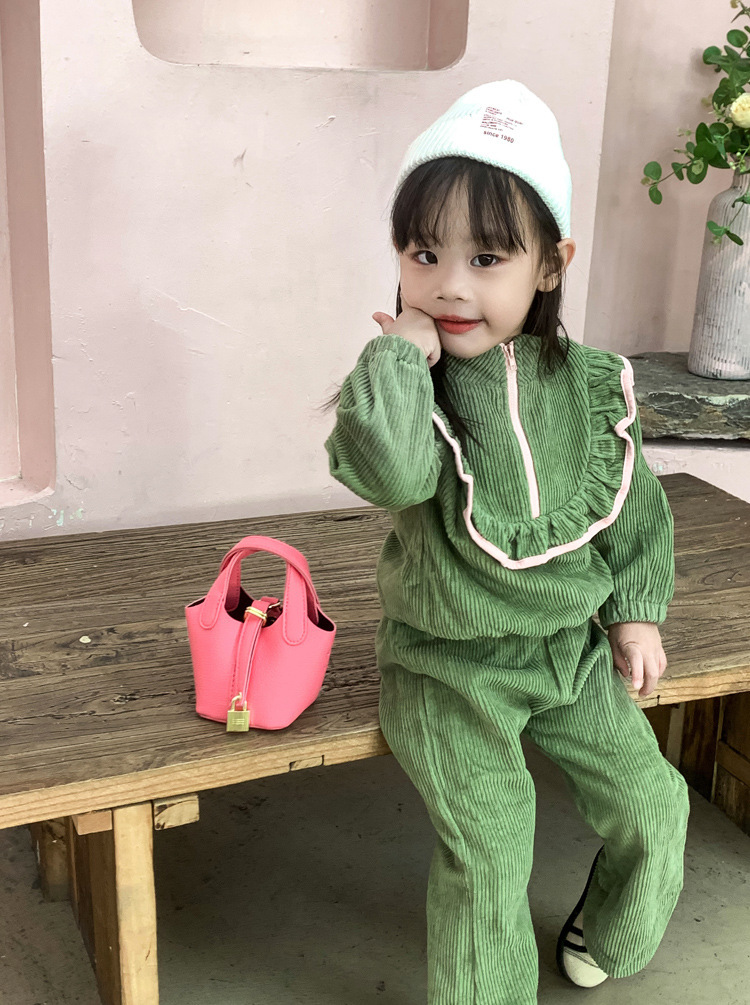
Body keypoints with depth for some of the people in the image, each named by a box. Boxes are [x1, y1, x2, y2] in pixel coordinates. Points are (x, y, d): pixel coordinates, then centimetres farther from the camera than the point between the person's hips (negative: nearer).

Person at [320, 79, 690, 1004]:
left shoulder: (587, 384, -5)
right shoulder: (405, 382, -15)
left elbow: (634, 503, 7)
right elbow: (388, 469, -39)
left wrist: (636, 610, 7)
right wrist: (399, 355, -31)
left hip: (571, 648, 4)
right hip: (451, 669, -4)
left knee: (652, 802, 12)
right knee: (487, 850, -7)